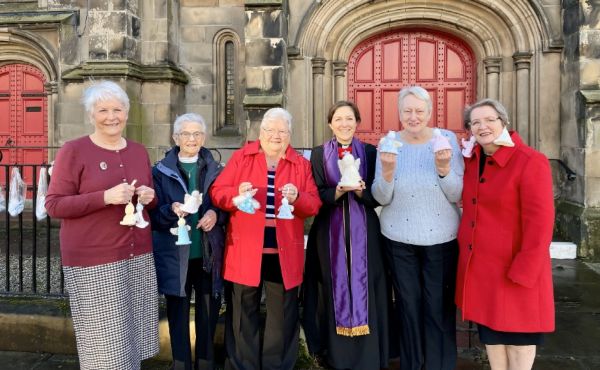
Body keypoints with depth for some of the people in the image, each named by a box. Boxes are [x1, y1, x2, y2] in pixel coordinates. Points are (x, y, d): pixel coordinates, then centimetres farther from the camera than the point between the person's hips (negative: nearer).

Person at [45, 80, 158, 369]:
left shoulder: (139, 151, 11)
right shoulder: (73, 150, -5)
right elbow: (53, 205, -8)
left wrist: (149, 197, -4)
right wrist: (104, 197, -21)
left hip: (138, 256, 5)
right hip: (94, 261, -5)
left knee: (133, 336, 12)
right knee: (106, 343, 1)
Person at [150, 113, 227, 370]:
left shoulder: (216, 169, 6)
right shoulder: (161, 171, 1)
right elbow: (153, 215, -2)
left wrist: (216, 214, -13)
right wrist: (172, 210, -22)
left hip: (208, 255, 2)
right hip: (175, 256, -1)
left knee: (209, 315, 9)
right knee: (178, 316, 8)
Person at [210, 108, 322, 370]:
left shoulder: (301, 164, 6)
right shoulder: (241, 157, 3)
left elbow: (314, 205, 2)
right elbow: (217, 192, -1)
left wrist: (297, 198, -19)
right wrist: (236, 194, -21)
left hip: (285, 252, 1)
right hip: (245, 250, -1)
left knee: (283, 315, 11)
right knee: (243, 313, 11)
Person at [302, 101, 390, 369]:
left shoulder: (370, 152, 4)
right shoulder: (319, 154, 4)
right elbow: (317, 196, -2)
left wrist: (360, 191, -17)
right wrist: (339, 191, -19)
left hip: (363, 231, 0)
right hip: (330, 232, 0)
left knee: (363, 287, 1)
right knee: (335, 288, 4)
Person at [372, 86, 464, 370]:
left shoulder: (447, 139, -6)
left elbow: (457, 195, -8)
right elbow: (381, 198, -6)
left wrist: (444, 168, -25)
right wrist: (387, 171, -24)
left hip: (441, 238, -1)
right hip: (399, 239, 1)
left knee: (439, 307, 8)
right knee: (408, 306, 15)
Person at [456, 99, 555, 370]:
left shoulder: (530, 161, -16)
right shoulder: (470, 159, 3)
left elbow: (539, 223, -19)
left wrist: (523, 272, -20)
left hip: (513, 266, -6)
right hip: (477, 263, 6)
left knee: (517, 334, 12)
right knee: (489, 330, 19)